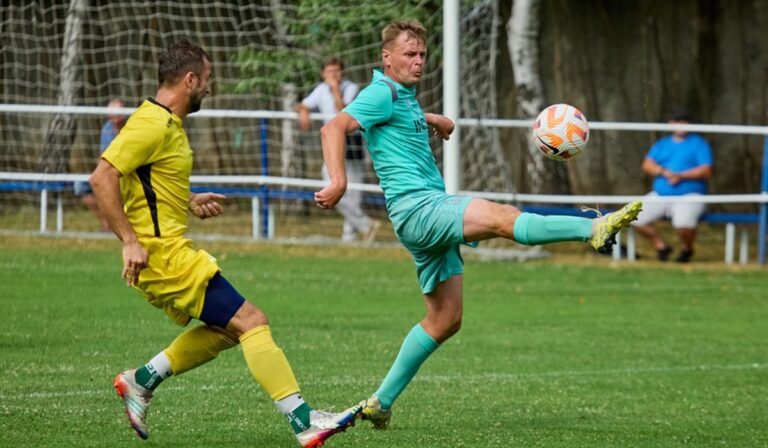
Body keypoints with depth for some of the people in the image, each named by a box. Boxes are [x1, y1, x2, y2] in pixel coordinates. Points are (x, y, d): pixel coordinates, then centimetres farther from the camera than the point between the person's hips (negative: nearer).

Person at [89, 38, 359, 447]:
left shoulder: (166, 123, 16)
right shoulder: (153, 124, -15)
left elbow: (148, 184, 28)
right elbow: (102, 178, -23)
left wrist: (189, 203, 19)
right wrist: (130, 241, -25)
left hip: (165, 252, 10)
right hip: (163, 255, -10)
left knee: (225, 329, 18)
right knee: (251, 322, -11)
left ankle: (141, 381, 18)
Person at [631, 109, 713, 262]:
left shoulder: (699, 143, 6)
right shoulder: (662, 144, 19)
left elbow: (706, 171, -5)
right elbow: (647, 165, 6)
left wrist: (681, 176, -16)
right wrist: (664, 172, -13)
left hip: (689, 196, -5)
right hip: (660, 195, 5)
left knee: (683, 223, -35)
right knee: (636, 218, -15)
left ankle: (687, 249, -1)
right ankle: (661, 246, 9)